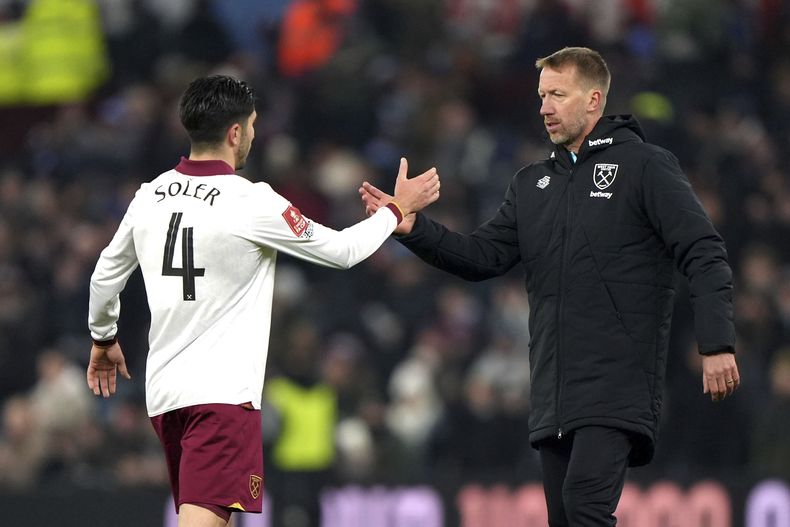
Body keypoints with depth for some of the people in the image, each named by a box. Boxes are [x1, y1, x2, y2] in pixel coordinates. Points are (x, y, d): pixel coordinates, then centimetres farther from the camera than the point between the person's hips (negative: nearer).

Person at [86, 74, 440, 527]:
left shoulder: (151, 197, 6)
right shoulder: (252, 203, -11)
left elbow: (106, 275, 20)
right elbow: (342, 251, -1)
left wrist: (103, 338, 38)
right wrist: (399, 209, 15)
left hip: (164, 388, 7)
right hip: (222, 390, -7)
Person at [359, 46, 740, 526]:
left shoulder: (645, 166, -1)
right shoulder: (532, 184, 19)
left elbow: (705, 257, -7)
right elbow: (483, 256, 13)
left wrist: (718, 345, -17)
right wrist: (413, 229, -3)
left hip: (618, 384, -7)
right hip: (555, 393, 7)